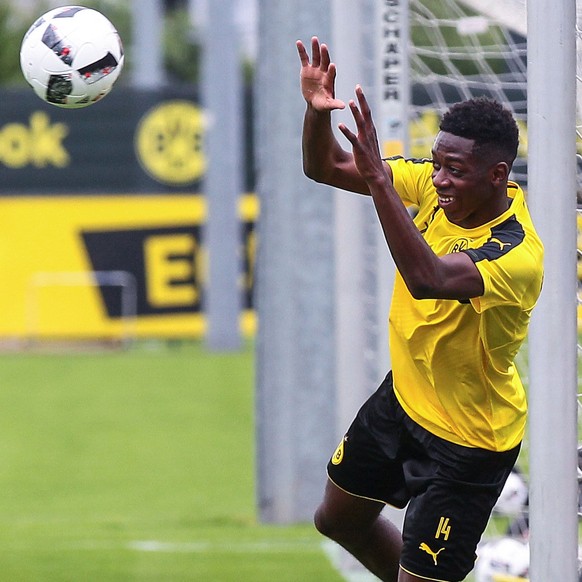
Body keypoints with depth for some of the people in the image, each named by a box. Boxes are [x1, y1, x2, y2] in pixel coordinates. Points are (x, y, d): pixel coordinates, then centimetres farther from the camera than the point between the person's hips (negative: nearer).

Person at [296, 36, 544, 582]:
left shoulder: (517, 255, -33)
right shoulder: (434, 186, -12)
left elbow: (429, 279, -51)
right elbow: (325, 167, -7)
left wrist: (379, 179, -56)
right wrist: (317, 111, -28)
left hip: (467, 442, -8)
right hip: (404, 396, 8)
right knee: (339, 518, 24)